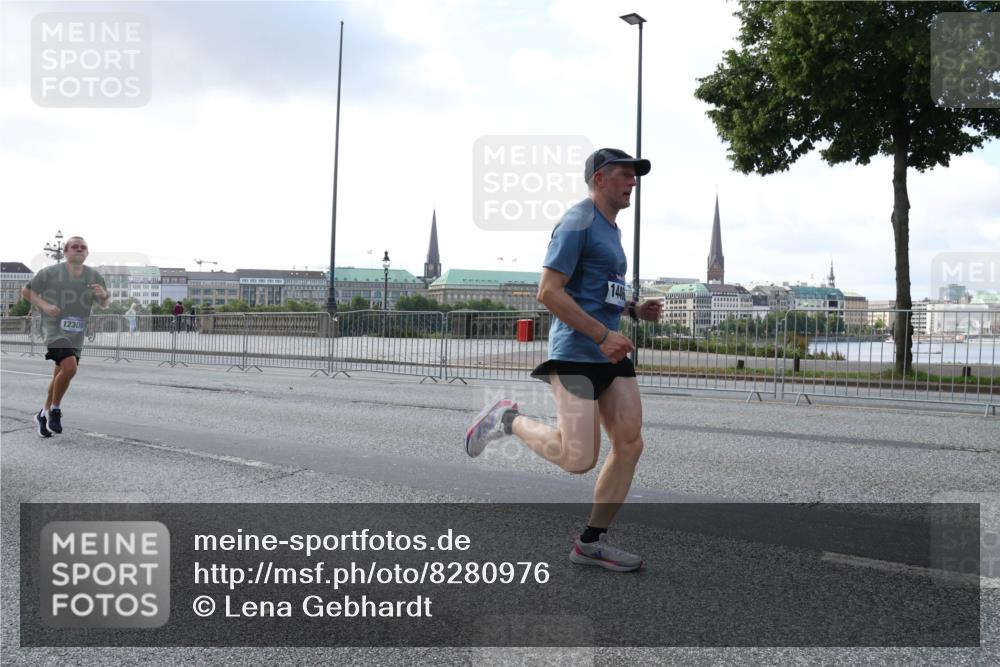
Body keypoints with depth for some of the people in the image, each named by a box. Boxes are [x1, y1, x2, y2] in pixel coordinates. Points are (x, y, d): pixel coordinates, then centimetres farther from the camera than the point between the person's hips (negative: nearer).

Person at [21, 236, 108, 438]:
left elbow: (104, 305, 11)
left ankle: (44, 415, 33)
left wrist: (103, 295, -13)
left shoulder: (94, 276, 5)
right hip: (55, 329, -5)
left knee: (60, 374, 13)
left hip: (77, 334, 5)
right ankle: (54, 410, -2)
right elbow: (26, 291, 4)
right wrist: (44, 305, -14)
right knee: (69, 367, -24)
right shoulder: (50, 273, -5)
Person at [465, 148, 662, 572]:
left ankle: (592, 542, 12)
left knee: (630, 445, 2)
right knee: (579, 459, -10)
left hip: (611, 354, 9)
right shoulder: (578, 222, -9)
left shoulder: (611, 229, 20)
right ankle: (508, 419, 13)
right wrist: (603, 335, -20)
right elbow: (549, 291, -18)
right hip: (575, 354, -9)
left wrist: (635, 310, 12)